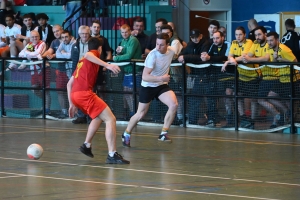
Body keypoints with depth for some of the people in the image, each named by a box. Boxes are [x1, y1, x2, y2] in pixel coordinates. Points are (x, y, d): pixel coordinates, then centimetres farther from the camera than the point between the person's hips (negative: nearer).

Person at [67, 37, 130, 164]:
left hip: (75, 94, 9)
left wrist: (72, 104, 33)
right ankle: (112, 155, -22)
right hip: (84, 93, -9)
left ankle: (86, 145, 33)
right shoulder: (94, 53, 8)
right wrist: (107, 65, -29)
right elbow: (87, 55, -20)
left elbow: (69, 84, 31)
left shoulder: (81, 62, 30)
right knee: (110, 119, -11)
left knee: (99, 117, 31)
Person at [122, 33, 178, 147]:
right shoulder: (152, 55, -27)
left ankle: (163, 134, -11)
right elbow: (145, 76, -32)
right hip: (148, 86, -4)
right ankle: (126, 134, 31)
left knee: (174, 104, -21)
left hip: (162, 86, 4)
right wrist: (161, 78, -45)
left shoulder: (171, 51, -10)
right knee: (141, 114, 5)